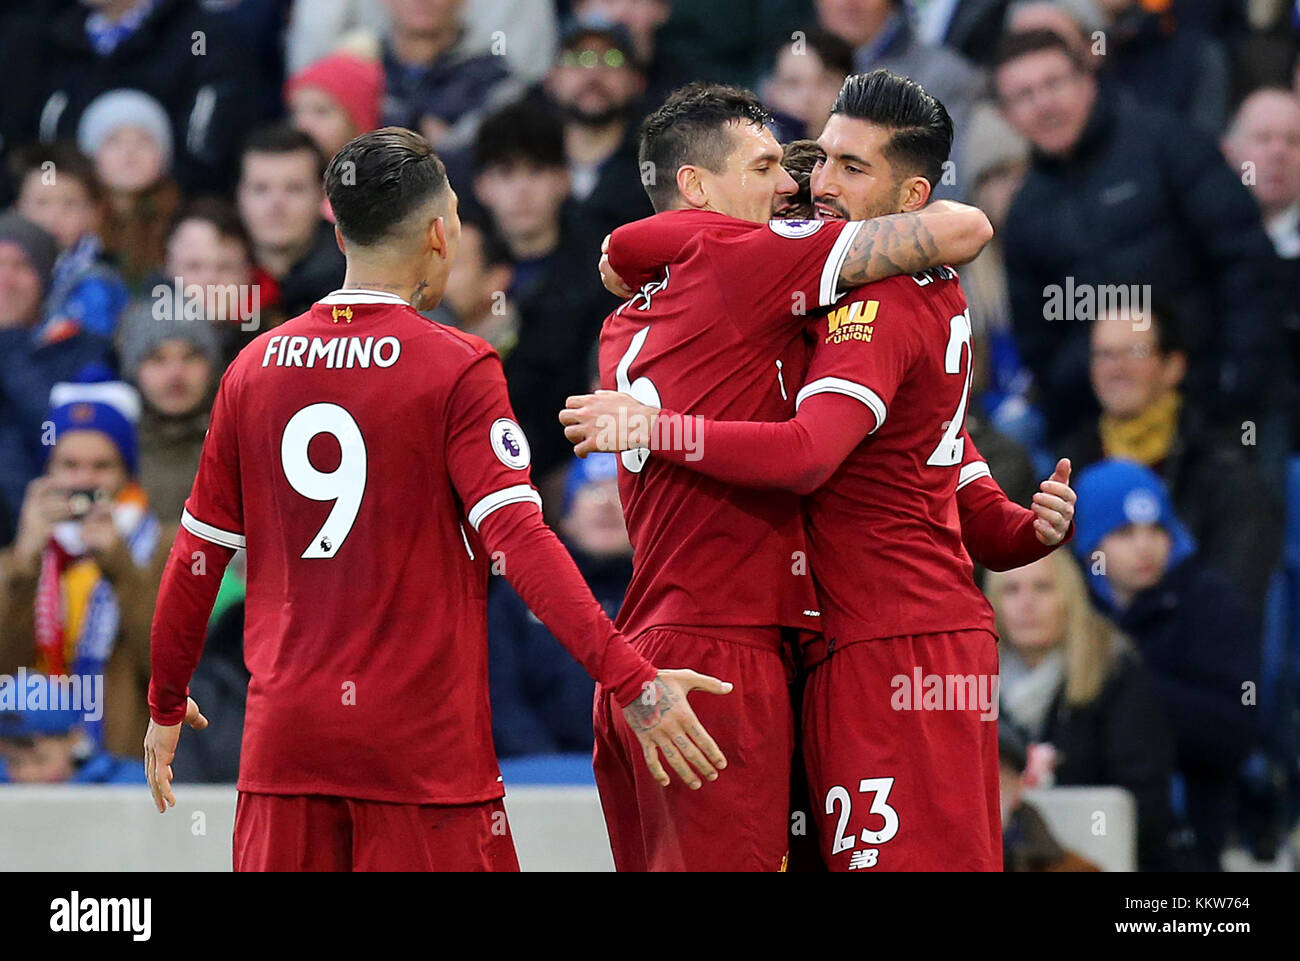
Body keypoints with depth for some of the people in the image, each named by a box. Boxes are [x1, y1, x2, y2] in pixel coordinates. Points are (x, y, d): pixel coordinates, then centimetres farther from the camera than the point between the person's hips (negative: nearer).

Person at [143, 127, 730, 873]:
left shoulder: (255, 368, 7)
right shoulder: (457, 369, -7)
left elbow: (200, 552, 12)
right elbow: (518, 538, -17)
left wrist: (166, 707, 24)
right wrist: (631, 679, -20)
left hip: (283, 733, 4)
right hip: (422, 743, -4)